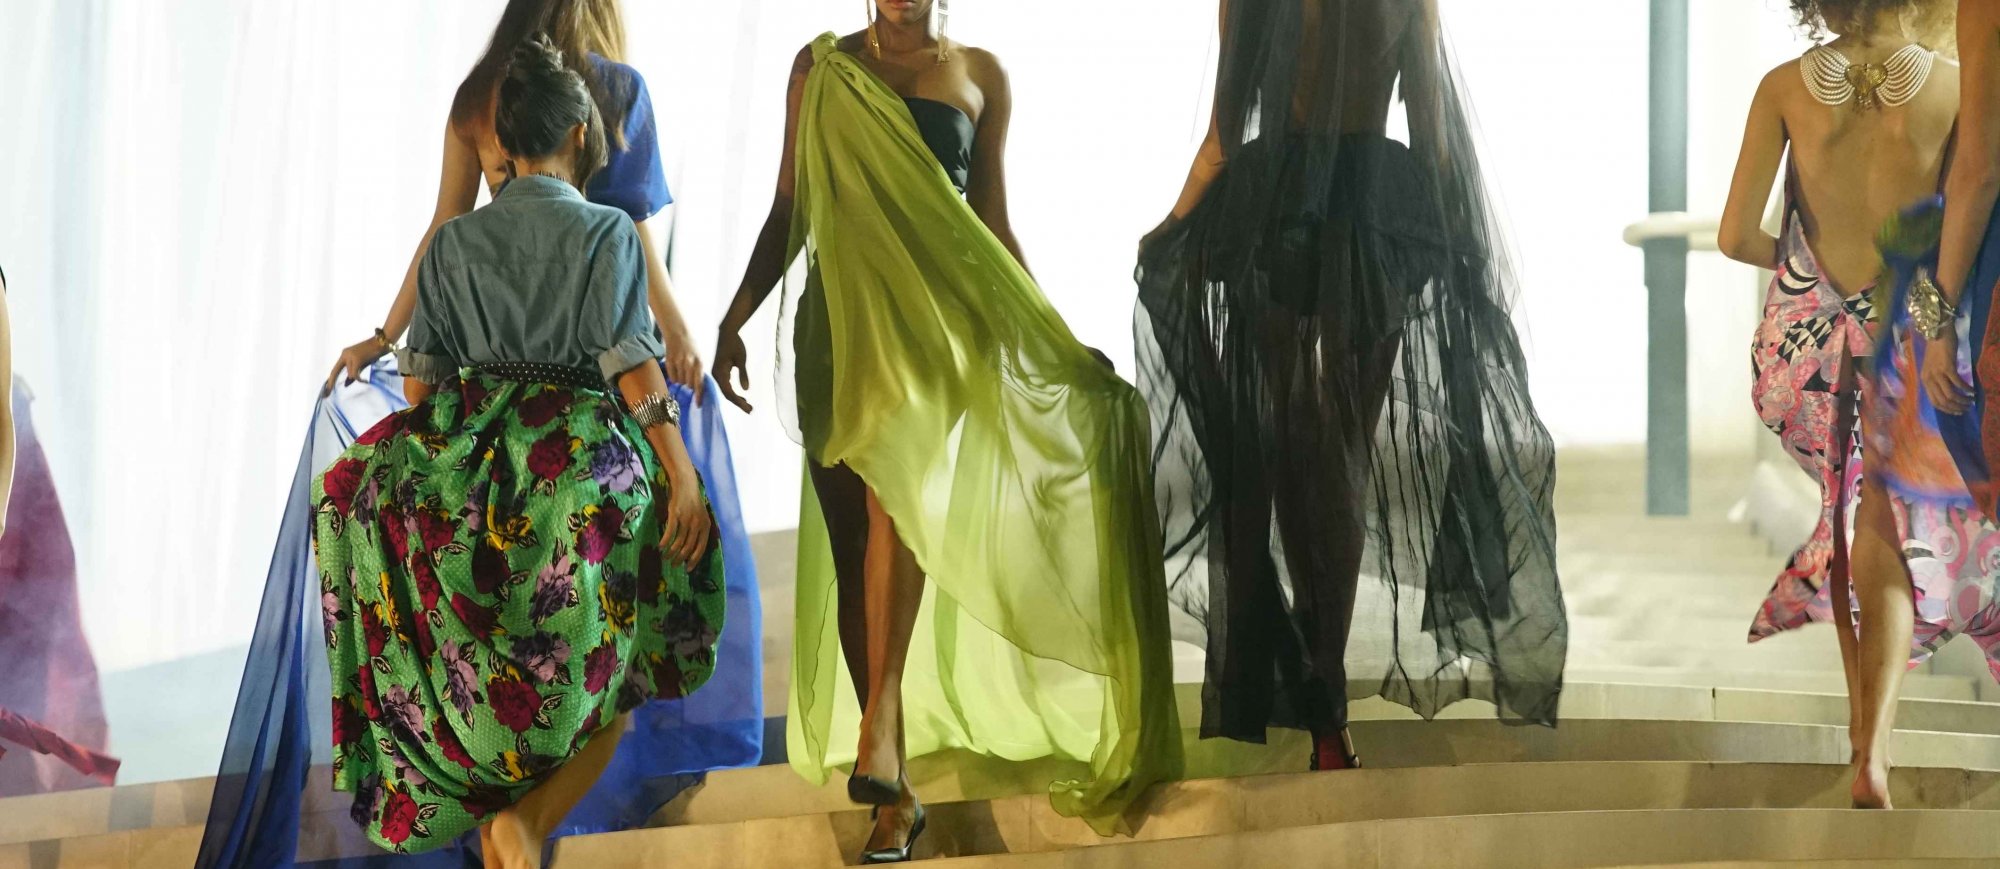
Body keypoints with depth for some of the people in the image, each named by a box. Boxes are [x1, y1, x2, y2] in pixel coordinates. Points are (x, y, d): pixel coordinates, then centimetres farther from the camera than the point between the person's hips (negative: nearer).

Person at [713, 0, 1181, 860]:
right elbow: (788, 211, 13)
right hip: (837, 310, 2)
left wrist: (1052, 339, 10)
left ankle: (883, 728, -38)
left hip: (936, 311, -2)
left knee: (893, 475, -32)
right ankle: (894, 787, 4)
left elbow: (993, 221, 14)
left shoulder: (981, 75, 10)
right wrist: (736, 319, 4)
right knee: (849, 540, -2)